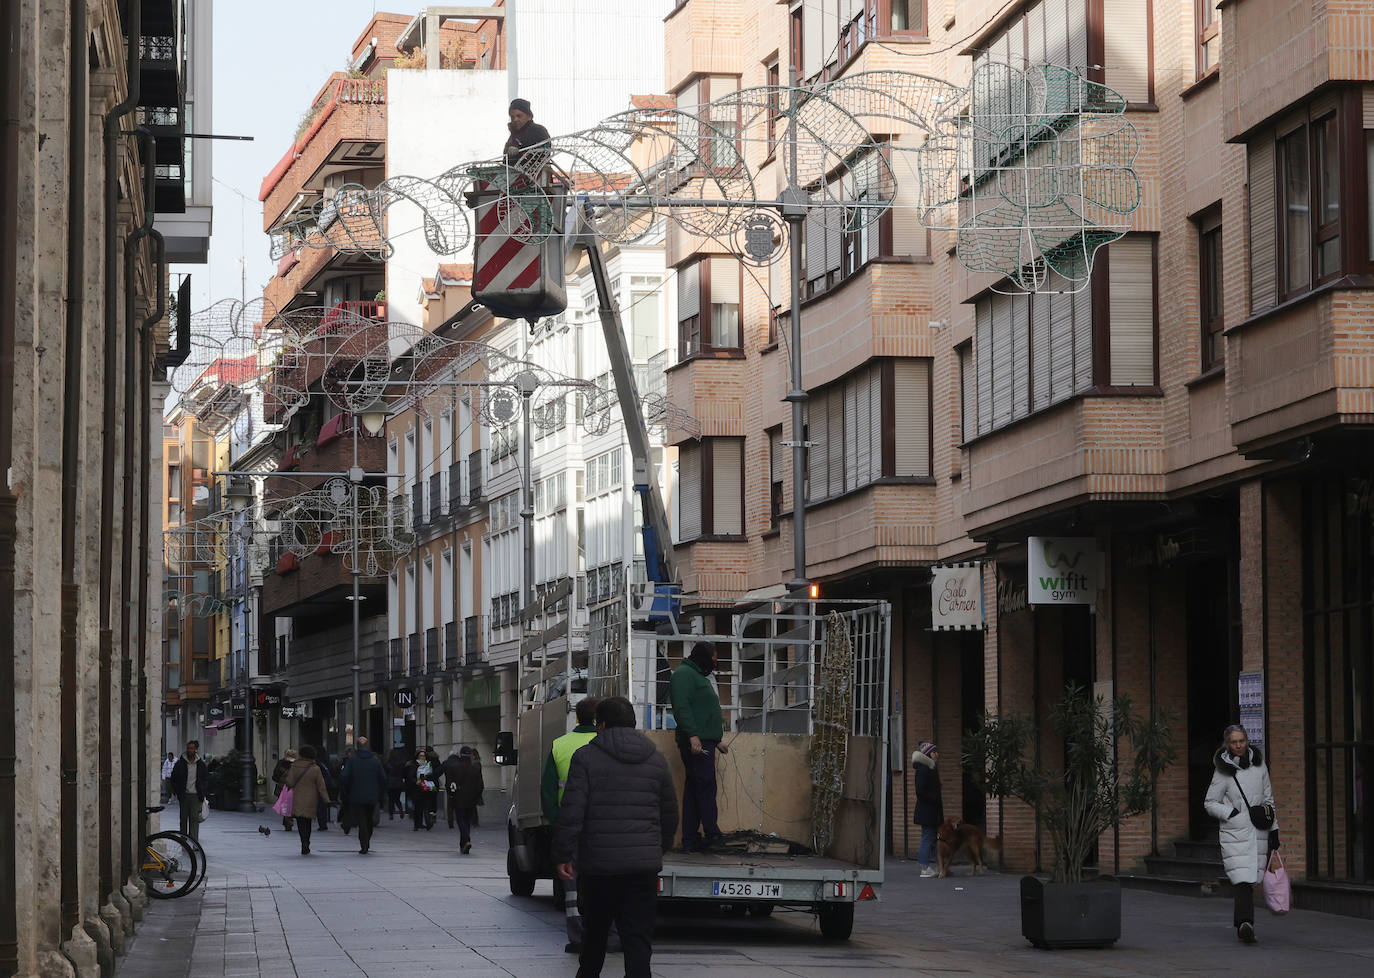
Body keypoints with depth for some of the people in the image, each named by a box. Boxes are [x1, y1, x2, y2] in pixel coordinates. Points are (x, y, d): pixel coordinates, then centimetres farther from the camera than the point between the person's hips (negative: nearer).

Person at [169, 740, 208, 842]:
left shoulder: (201, 764, 6)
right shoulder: (180, 763, 3)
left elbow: (206, 779, 14)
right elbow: (174, 778, 9)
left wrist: (203, 792, 6)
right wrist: (176, 791, 0)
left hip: (196, 795, -1)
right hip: (184, 795, 1)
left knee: (194, 818, -8)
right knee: (183, 819, 6)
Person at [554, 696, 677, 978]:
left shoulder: (586, 757, -4)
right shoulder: (656, 759, 9)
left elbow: (571, 812, -10)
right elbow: (670, 814, 15)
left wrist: (563, 854, -5)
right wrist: (660, 847, 30)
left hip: (598, 862, -2)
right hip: (644, 864, 2)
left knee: (595, 929, 17)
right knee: (638, 936, 0)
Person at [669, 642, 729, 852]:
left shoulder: (698, 677, 28)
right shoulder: (684, 674, -5)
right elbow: (682, 708, -17)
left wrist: (716, 741, 31)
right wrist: (693, 735, -24)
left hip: (704, 742, 10)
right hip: (695, 741, -10)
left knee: (694, 788, 7)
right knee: (706, 787, -13)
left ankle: (690, 840, 5)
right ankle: (712, 835, -15)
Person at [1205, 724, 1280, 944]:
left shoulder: (1259, 765, 11)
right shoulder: (1223, 771, 1)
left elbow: (1268, 799, 18)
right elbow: (1210, 803, 4)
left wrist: (1274, 830, 15)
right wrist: (1233, 813, -9)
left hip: (1259, 833, 4)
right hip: (1235, 833, -4)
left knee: (1252, 881, 2)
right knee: (1241, 878, -18)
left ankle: (1243, 925, 10)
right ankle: (1245, 924, -29)